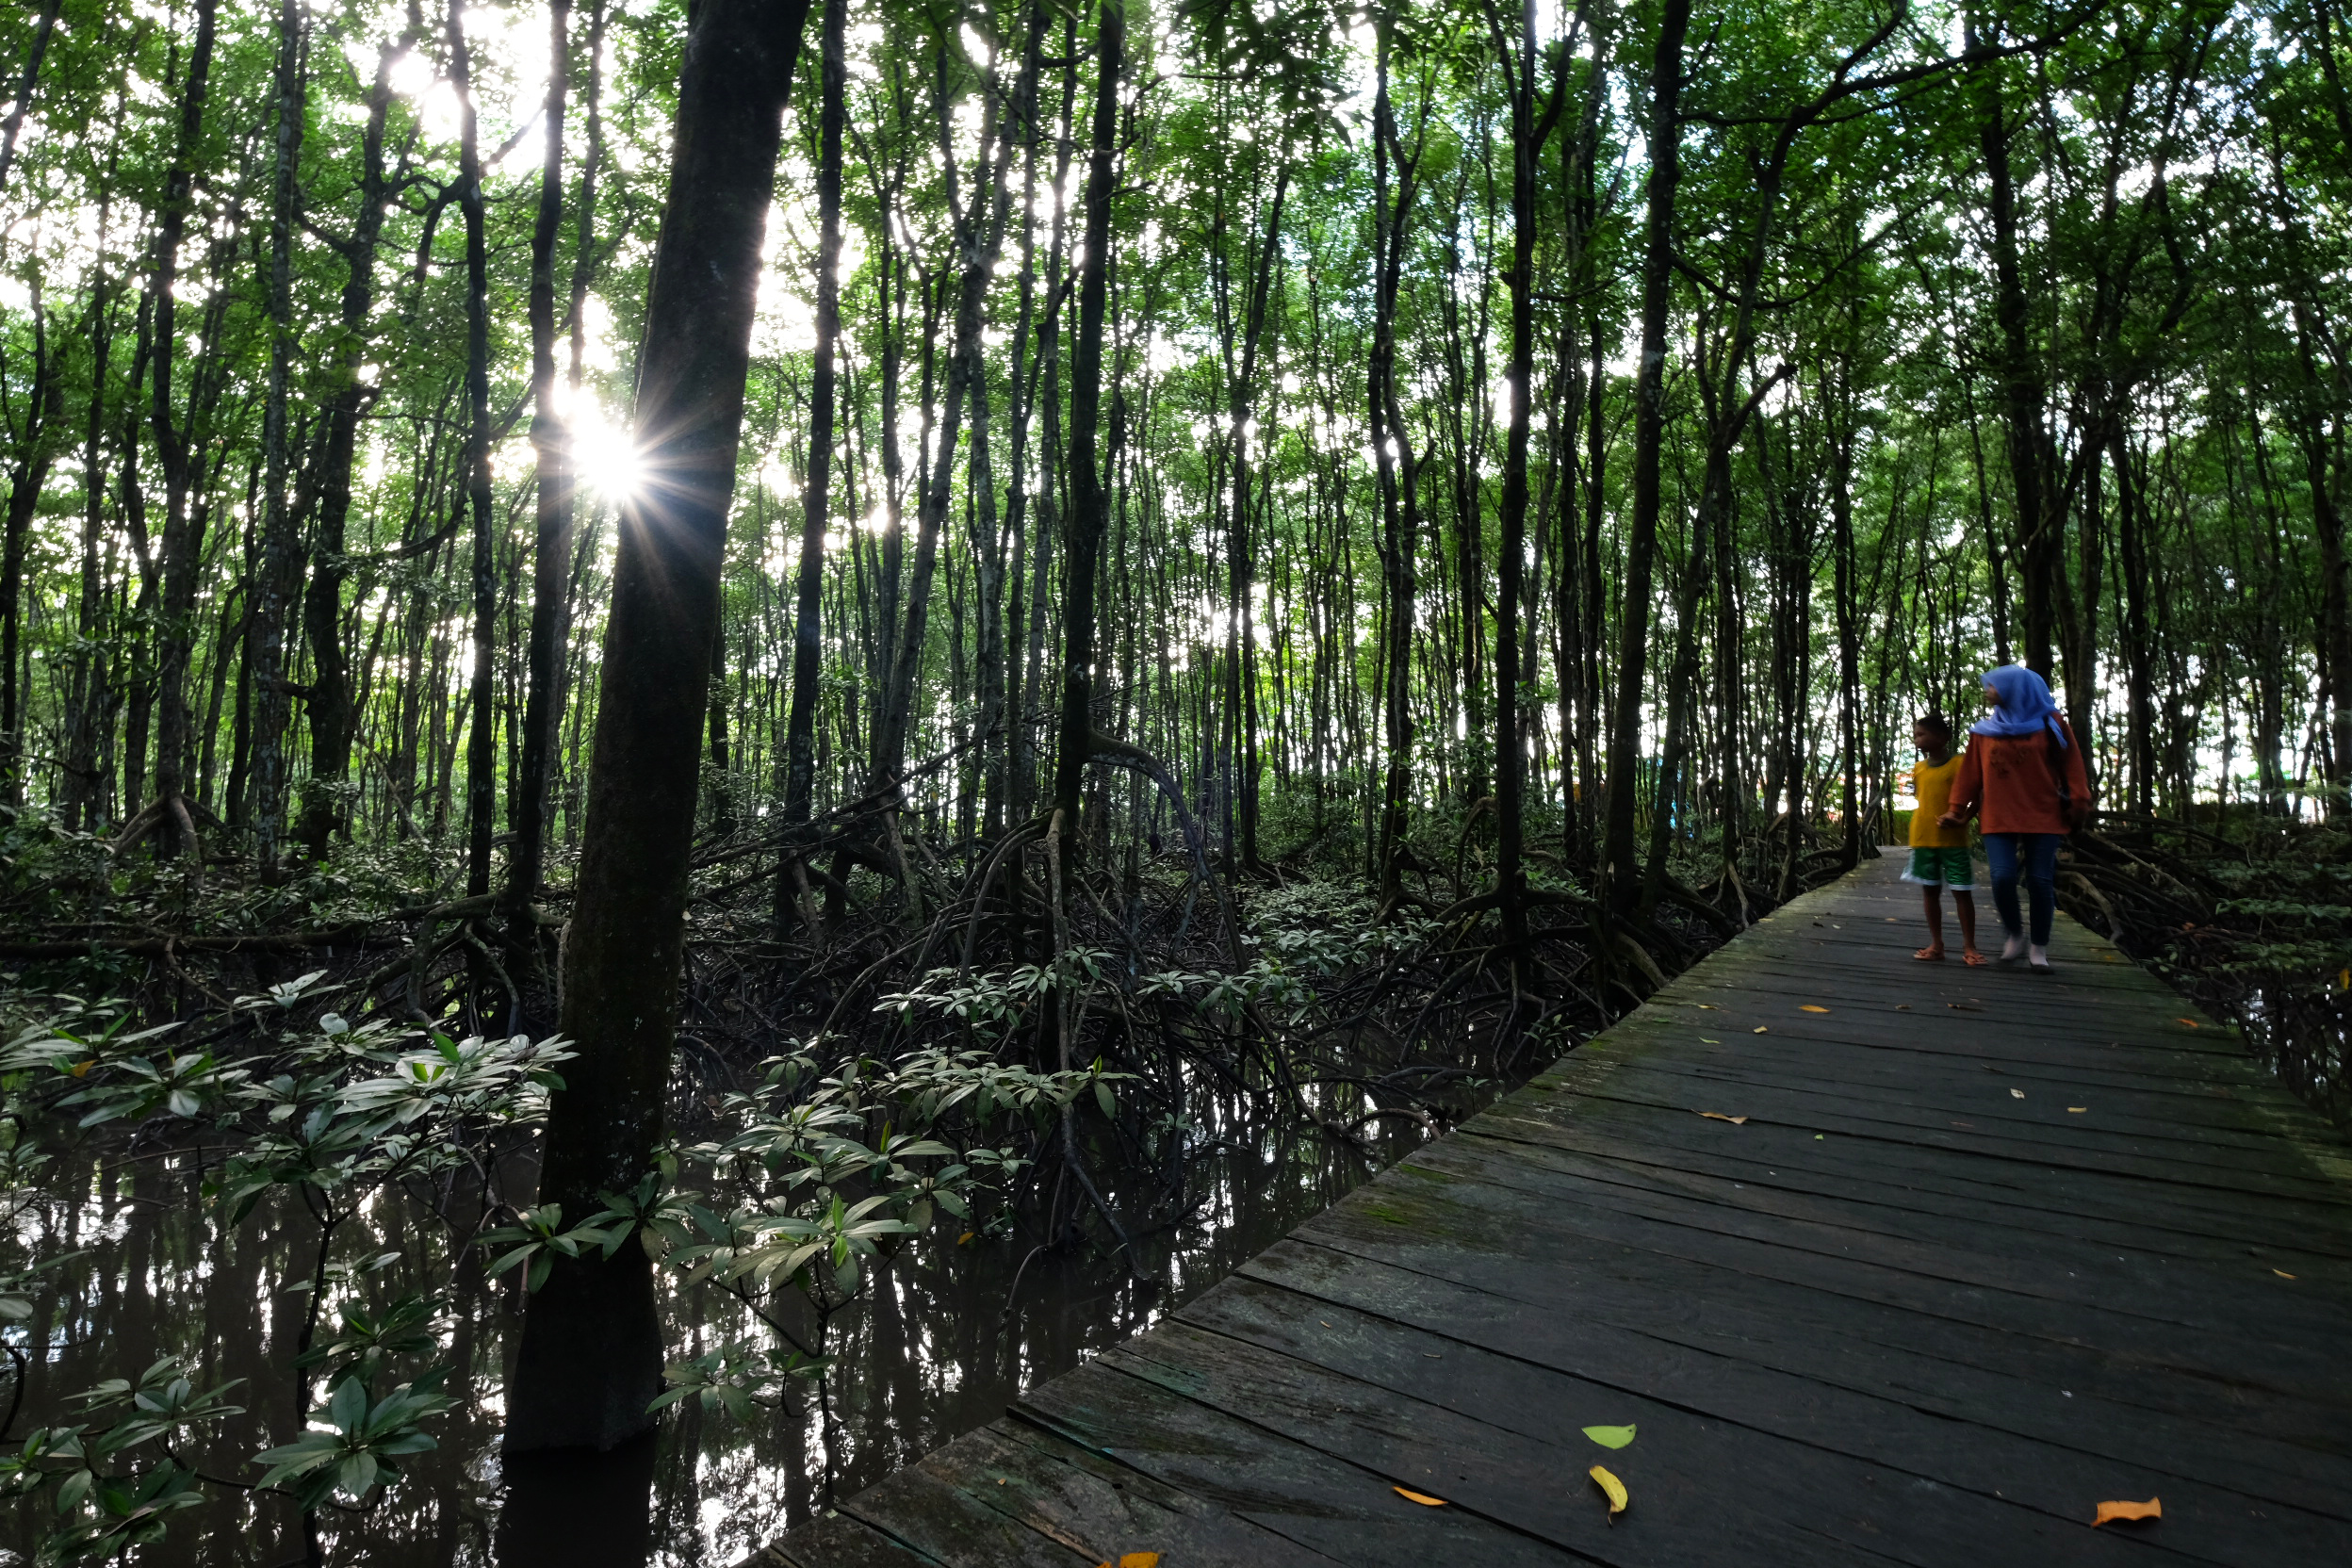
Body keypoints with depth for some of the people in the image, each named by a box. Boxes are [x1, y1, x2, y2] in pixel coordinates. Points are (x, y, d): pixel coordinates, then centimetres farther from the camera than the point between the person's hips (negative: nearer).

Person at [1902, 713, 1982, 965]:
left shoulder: (1959, 765, -7)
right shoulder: (1918, 769, 8)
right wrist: (1919, 826, 8)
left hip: (1953, 840, -5)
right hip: (1923, 840, 5)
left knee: (1962, 892, 1)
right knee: (1930, 891, 8)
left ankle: (1969, 946, 8)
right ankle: (1936, 944, 16)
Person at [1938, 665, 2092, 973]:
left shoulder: (2050, 725, 3)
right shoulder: (1984, 730, 8)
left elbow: (2071, 766, 0)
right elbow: (1970, 773, 8)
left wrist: (2079, 804, -9)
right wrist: (1957, 808, 4)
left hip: (2043, 817, -1)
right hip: (1998, 819, 1)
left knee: (2040, 881, 0)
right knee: (2002, 878, -11)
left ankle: (2039, 948, 12)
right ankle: (2015, 934, 14)